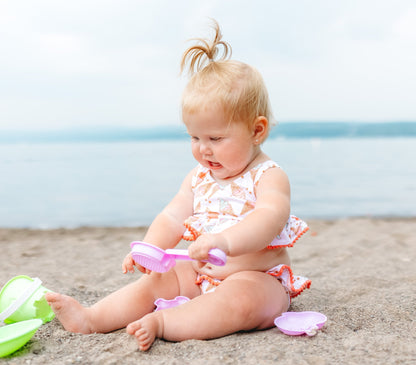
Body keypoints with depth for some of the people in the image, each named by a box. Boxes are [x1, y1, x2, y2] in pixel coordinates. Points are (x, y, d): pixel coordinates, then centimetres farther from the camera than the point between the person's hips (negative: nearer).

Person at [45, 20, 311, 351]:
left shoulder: (269, 177, -15)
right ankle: (91, 318, -7)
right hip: (204, 275, 7)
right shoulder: (200, 177, 7)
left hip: (258, 279, -6)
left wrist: (226, 241, -53)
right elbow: (172, 218, 6)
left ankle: (161, 323, -36)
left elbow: (269, 219, -34)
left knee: (239, 300, -36)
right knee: (157, 280, -5)